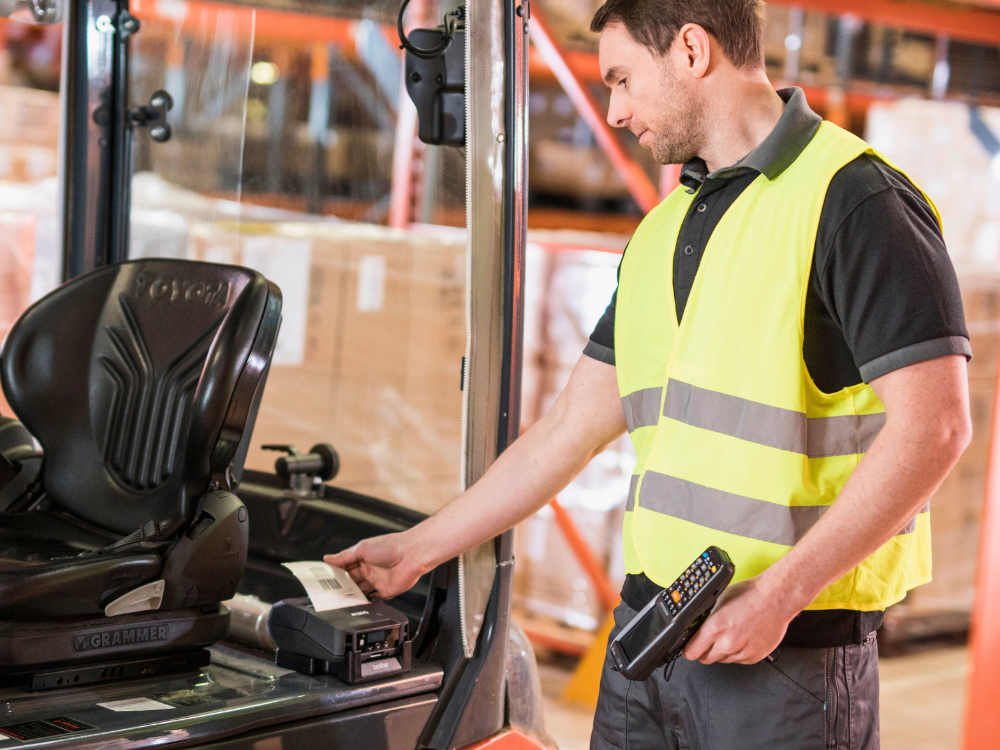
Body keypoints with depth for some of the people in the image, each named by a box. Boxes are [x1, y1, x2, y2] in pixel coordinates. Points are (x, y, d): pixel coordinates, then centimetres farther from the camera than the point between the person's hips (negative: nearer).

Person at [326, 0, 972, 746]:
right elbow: (570, 430, 18)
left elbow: (934, 426, -17)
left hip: (790, 652, -7)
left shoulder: (855, 200, -10)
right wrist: (418, 550, 18)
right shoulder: (660, 233, 15)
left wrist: (779, 592, -20)